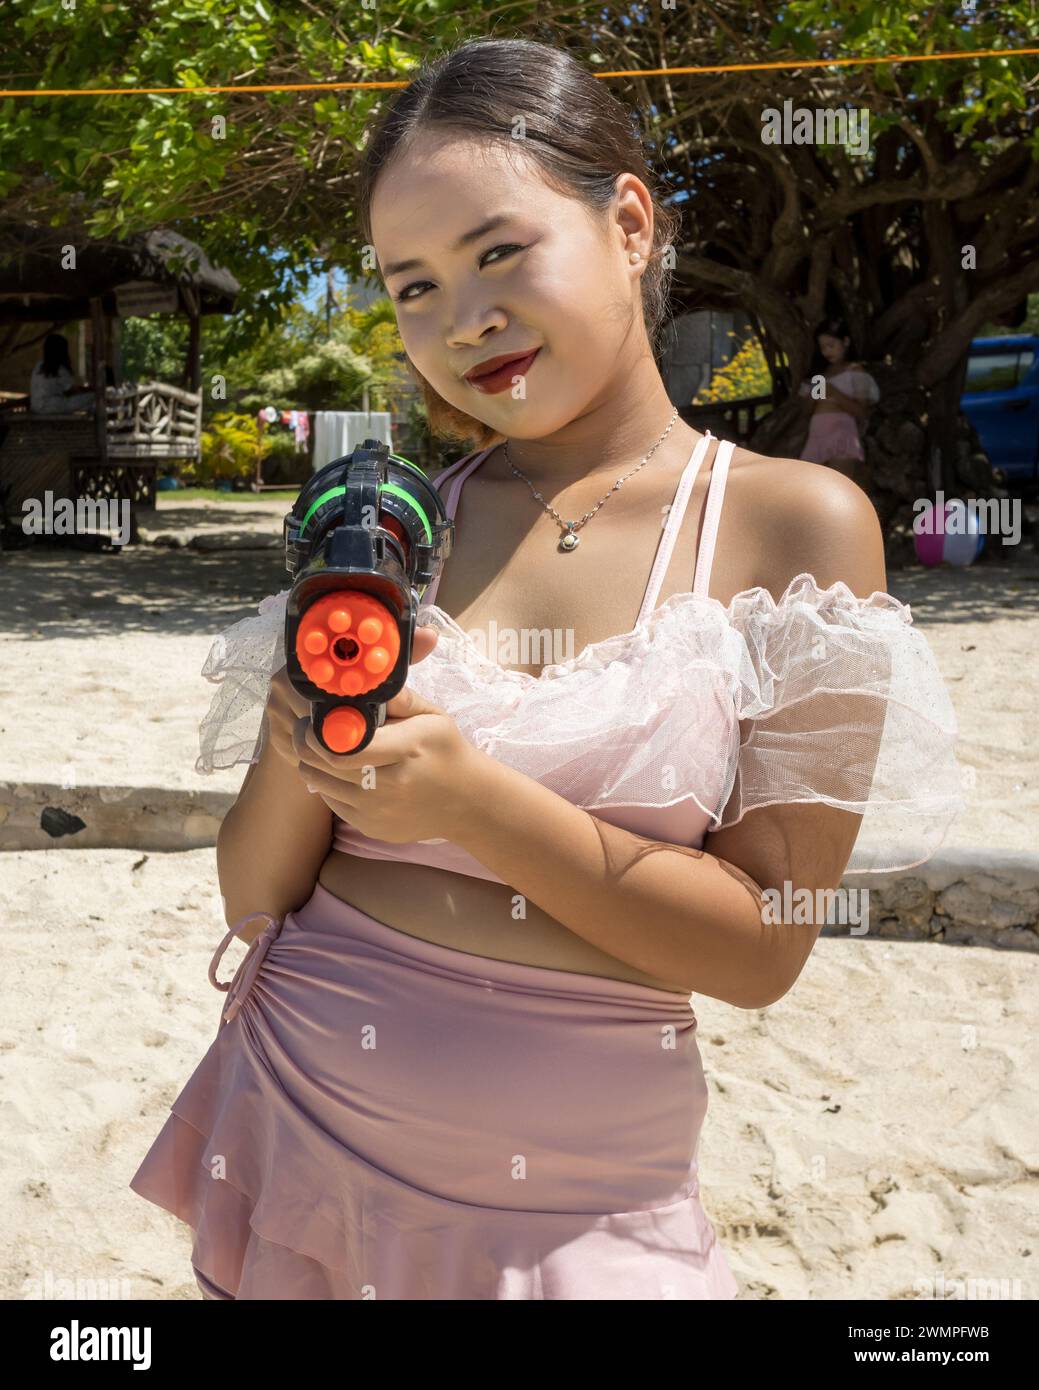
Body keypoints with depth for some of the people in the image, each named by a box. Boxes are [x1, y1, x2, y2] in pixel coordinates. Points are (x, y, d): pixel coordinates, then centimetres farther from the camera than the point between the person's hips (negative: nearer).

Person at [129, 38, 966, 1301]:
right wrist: (305, 744, -19)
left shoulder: (797, 525, -8)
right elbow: (254, 898, 1)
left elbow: (763, 946, -11)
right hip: (296, 1117, 3)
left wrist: (471, 798, -22)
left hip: (568, 1189, -2)